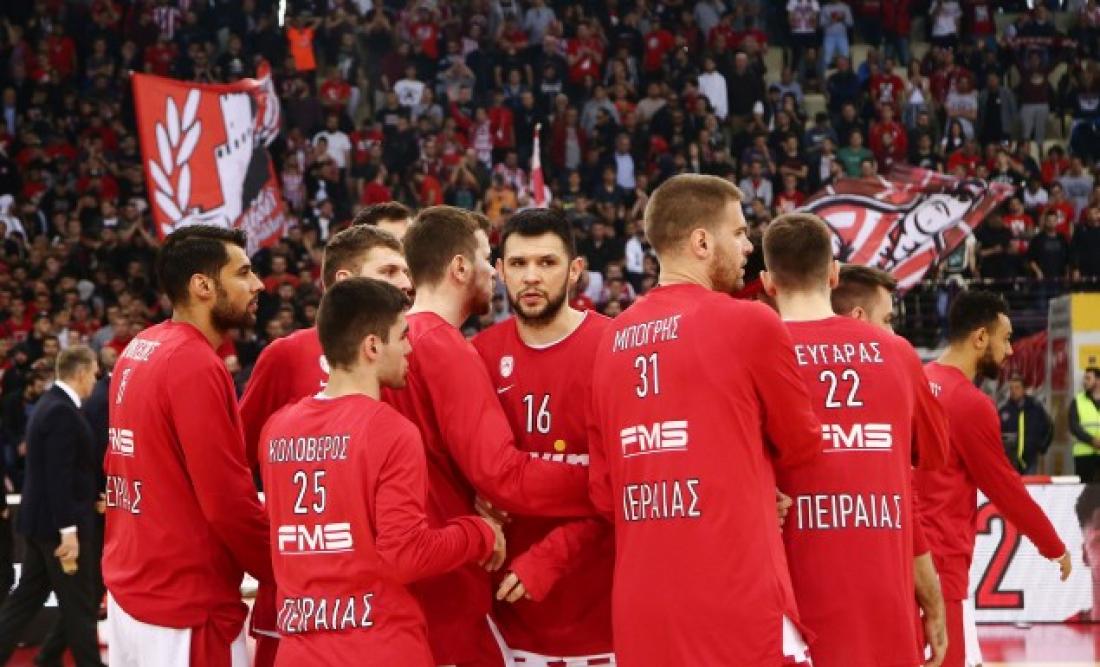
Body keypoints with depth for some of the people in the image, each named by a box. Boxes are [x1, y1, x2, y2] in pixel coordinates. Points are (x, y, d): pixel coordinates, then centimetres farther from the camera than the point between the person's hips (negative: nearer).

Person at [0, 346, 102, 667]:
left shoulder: (49, 404, 12)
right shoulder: (63, 412, -20)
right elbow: (59, 477, -24)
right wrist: (68, 530, -24)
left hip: (41, 520, 10)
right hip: (57, 523, -10)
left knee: (27, 597, 12)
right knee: (78, 604, 1)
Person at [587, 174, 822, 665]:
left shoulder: (611, 341, 11)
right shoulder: (749, 323, -6)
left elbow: (604, 492, 15)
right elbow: (802, 447, 8)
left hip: (639, 611, 6)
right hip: (735, 606, -6)